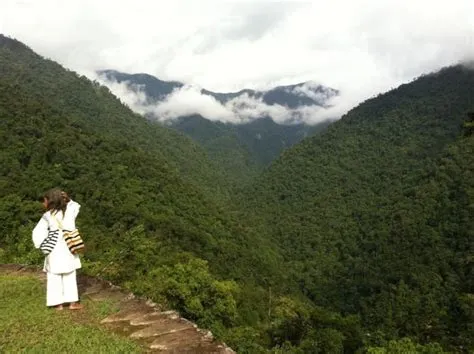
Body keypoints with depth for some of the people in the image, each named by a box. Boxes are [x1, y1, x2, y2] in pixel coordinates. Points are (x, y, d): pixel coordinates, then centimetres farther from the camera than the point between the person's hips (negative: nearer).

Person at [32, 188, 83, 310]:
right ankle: (73, 302, 13)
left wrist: (42, 245, 1)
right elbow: (76, 205, 23)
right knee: (70, 276, 12)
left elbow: (38, 232, -12)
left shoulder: (47, 216, -9)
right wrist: (67, 199, 10)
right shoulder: (70, 210, 0)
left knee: (54, 277, 9)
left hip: (54, 251, -3)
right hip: (68, 249, 3)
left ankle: (58, 303, 12)